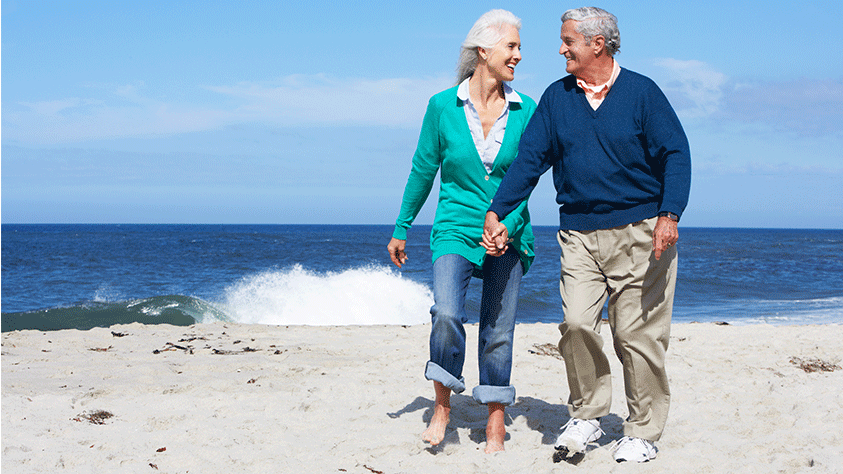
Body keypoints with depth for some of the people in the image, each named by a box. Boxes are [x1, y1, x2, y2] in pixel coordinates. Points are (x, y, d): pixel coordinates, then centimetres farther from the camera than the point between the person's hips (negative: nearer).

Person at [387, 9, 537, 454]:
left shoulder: (525, 111, 0)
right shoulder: (443, 106, -4)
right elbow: (423, 171, 5)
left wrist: (506, 226, -20)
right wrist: (401, 229, 11)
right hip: (455, 229, -1)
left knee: (498, 331, 4)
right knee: (446, 314, -22)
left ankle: (496, 421, 16)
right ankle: (442, 403, -3)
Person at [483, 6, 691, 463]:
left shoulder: (641, 92, 0)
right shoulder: (556, 98, 10)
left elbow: (675, 155, -3)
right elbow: (529, 160, 9)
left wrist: (669, 215, -16)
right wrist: (497, 212, -2)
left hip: (639, 233, -3)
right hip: (578, 233, 3)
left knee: (637, 333, -1)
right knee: (576, 323, -13)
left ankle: (642, 432, 12)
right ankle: (586, 414, 6)